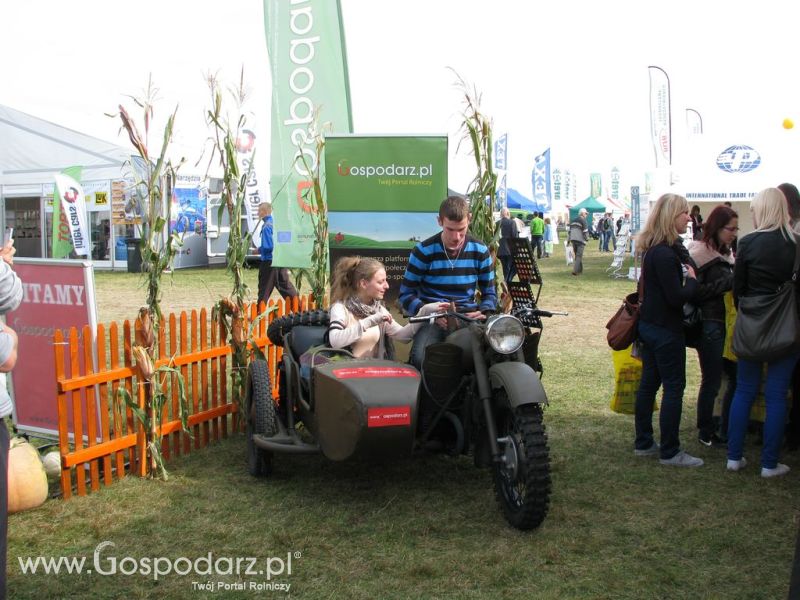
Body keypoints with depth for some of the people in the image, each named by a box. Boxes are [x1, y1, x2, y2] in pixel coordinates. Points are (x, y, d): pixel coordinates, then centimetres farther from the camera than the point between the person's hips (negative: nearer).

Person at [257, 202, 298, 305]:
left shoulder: (266, 226, -16)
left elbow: (268, 247, -23)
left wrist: (259, 250, -5)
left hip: (269, 262, -8)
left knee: (264, 289, 0)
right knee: (285, 286, 13)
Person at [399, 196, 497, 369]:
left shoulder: (480, 251, 6)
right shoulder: (423, 251, -2)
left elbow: (489, 293, 14)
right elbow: (406, 295, 1)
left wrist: (483, 313, -9)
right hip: (432, 319, -2)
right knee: (420, 358, -34)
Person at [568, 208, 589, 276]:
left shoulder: (574, 220, 17)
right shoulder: (583, 220, -6)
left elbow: (569, 230, 18)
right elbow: (585, 230, -11)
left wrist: (568, 239, 21)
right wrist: (587, 238, 3)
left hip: (573, 240, 7)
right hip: (580, 240, -7)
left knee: (577, 255, 17)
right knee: (579, 256, -6)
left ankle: (580, 270, 23)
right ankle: (575, 270, -15)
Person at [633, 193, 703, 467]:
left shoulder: (654, 249, 10)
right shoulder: (665, 254, -22)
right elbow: (677, 297, -23)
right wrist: (692, 280, -7)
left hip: (649, 325, 10)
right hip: (665, 330, -10)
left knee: (649, 383, 15)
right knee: (674, 387, -1)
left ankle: (643, 443, 24)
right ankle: (670, 452, 7)